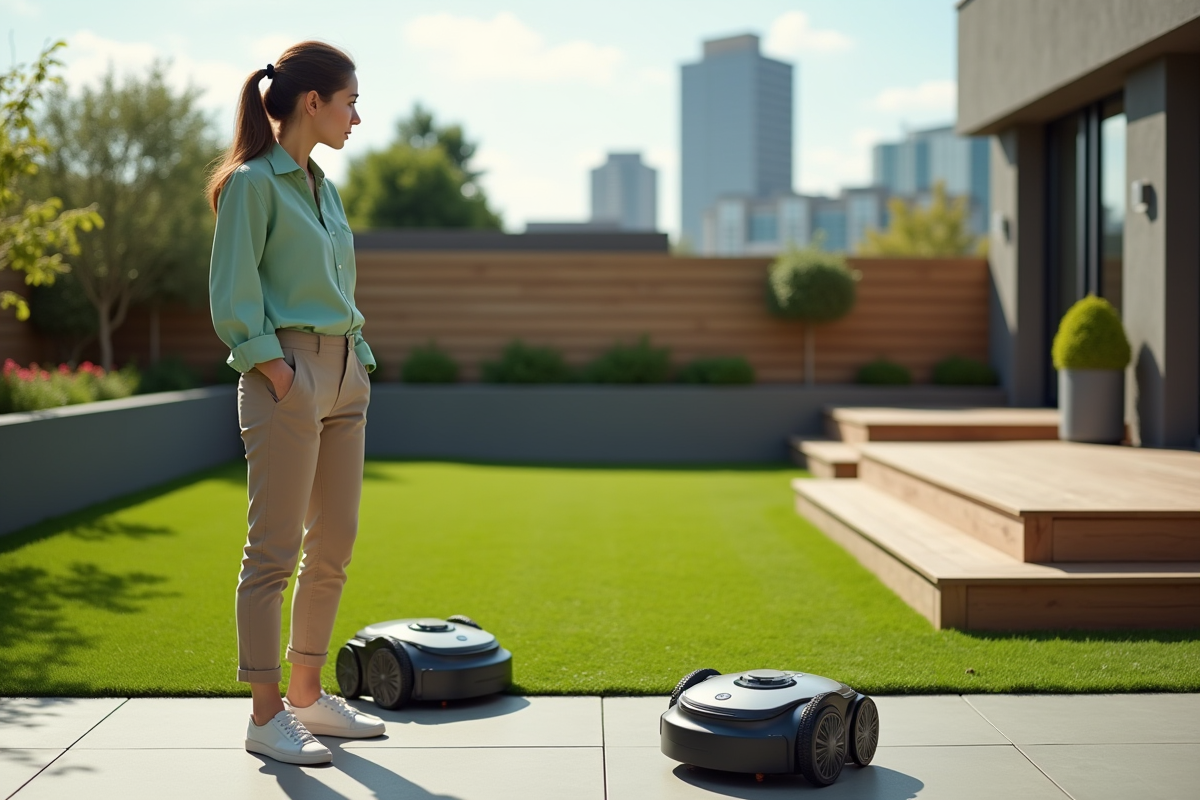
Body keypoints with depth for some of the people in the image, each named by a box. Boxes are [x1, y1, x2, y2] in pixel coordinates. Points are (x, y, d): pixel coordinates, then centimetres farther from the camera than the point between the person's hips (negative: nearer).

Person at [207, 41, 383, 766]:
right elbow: (232, 298, -11)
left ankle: (309, 696, 23)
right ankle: (266, 717, 4)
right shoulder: (252, 184, -7)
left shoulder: (324, 187, 17)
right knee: (274, 551, -4)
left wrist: (360, 365, 13)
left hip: (344, 372, 9)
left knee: (334, 547, 11)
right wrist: (275, 369, -16)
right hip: (287, 372, -8)